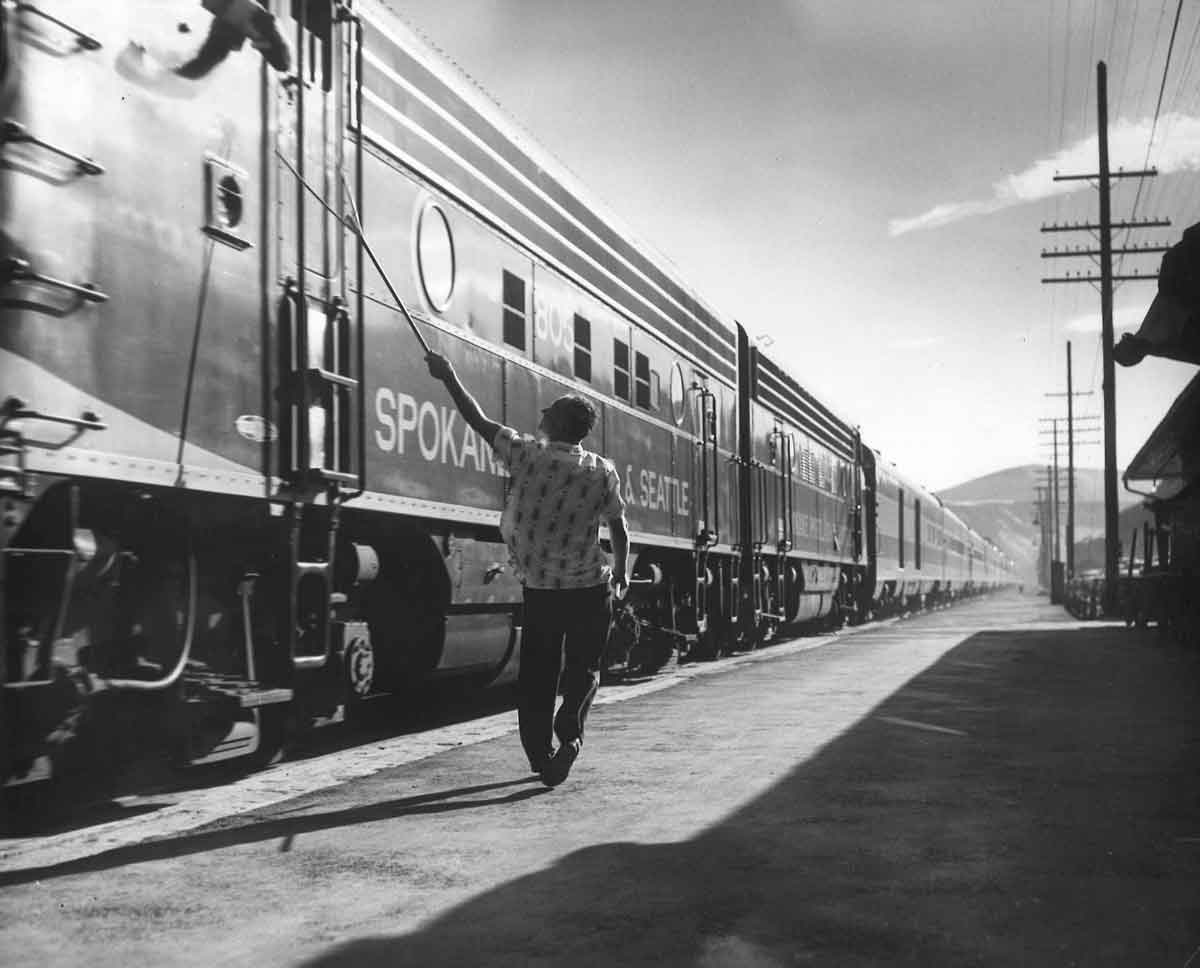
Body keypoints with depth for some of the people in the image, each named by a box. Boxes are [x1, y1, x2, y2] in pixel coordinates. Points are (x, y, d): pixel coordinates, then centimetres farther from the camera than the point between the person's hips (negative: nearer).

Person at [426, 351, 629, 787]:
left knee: (537, 673, 12)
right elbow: (618, 528, 2)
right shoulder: (602, 471, -6)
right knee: (583, 668, 12)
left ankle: (539, 754, 11)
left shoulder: (526, 453, -10)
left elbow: (478, 421, -2)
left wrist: (448, 376, 9)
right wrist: (620, 570, 19)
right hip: (590, 588, 0)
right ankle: (569, 732, -11)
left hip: (539, 588, 0)